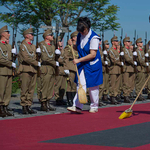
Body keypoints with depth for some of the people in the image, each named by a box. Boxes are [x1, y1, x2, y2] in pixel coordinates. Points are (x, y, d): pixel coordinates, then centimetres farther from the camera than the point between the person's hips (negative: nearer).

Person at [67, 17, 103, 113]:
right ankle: (78, 106, -6)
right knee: (81, 85, -2)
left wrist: (79, 60, -22)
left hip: (92, 65, -6)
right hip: (82, 65, 6)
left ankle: (94, 107, 19)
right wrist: (73, 46, -3)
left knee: (93, 87, 4)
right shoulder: (80, 35, 4)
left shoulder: (94, 38, -19)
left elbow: (93, 55, -21)